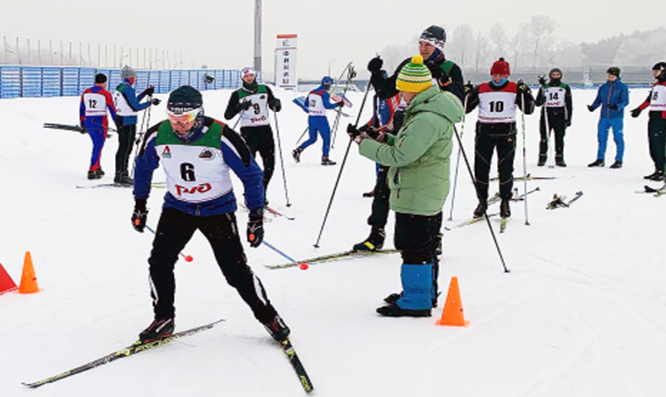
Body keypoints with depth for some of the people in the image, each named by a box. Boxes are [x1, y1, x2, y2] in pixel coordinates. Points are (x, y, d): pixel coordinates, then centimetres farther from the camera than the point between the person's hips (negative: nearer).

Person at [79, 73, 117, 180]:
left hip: (88, 122, 5)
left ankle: (97, 168, 24)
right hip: (100, 123, -5)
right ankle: (91, 171, -3)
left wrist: (82, 124, 19)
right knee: (98, 147, 0)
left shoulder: (86, 92, 7)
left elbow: (81, 109, 12)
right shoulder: (105, 94, -7)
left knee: (97, 145, 20)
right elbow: (113, 110, -5)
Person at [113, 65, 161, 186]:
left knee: (125, 148, 16)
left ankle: (123, 174, 23)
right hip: (127, 122, -10)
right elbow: (135, 107, -20)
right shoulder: (128, 89, -18)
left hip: (121, 119, 10)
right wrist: (150, 102, -11)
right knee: (125, 148, -6)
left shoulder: (120, 87, 12)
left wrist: (145, 93, 19)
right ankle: (120, 176, -3)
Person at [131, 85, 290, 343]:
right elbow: (143, 166, 9)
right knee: (159, 262, -10)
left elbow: (250, 174, -11)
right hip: (177, 208, 3)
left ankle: (268, 316, 14)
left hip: (218, 209, -3)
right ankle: (163, 319, 11)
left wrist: (256, 217, -11)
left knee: (236, 270, -6)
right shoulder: (157, 136, -12)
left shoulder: (221, 137, -22)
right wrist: (139, 205, 14)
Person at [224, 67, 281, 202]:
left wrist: (276, 103, -7)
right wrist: (240, 107, -19)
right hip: (248, 131, -3)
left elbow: (276, 108, 16)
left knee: (270, 165, 3)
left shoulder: (265, 89, 10)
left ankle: (262, 194, 19)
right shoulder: (237, 94, 2)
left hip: (265, 130, 3)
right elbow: (227, 115, -1)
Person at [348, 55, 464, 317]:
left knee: (414, 247, -2)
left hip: (416, 196, -11)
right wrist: (387, 138, 5)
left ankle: (415, 302, 6)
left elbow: (400, 156, -27)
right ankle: (424, 292, 33)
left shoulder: (427, 120, -24)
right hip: (428, 194, 11)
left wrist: (365, 143, -17)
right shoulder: (433, 110, 10)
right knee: (423, 245, 20)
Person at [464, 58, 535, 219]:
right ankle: (482, 201, 16)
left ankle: (505, 203, 12)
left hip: (506, 133, -1)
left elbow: (528, 109, -1)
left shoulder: (515, 89, 4)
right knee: (480, 168, 1)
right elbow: (465, 108, 9)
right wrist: (467, 93, -6)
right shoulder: (480, 89, 7)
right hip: (484, 132, 2)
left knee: (505, 169, -3)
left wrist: (525, 92, -13)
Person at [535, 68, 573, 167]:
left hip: (560, 115, 0)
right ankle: (542, 158, 5)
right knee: (544, 137, -3)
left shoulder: (565, 87, 11)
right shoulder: (544, 87, 9)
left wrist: (568, 118, 2)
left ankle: (559, 158, 5)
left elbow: (569, 104, 10)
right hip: (546, 115, 0)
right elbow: (537, 103, 1)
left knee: (559, 137, 0)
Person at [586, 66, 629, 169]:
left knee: (618, 139, -1)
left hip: (616, 117, -5)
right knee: (601, 138, 8)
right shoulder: (603, 87, 12)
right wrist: (593, 107, -6)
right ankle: (600, 160, 18)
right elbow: (598, 100, 14)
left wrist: (617, 106, -25)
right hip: (604, 117, 5)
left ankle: (619, 161, 6)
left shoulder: (622, 87, -1)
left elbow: (625, 101, -6)